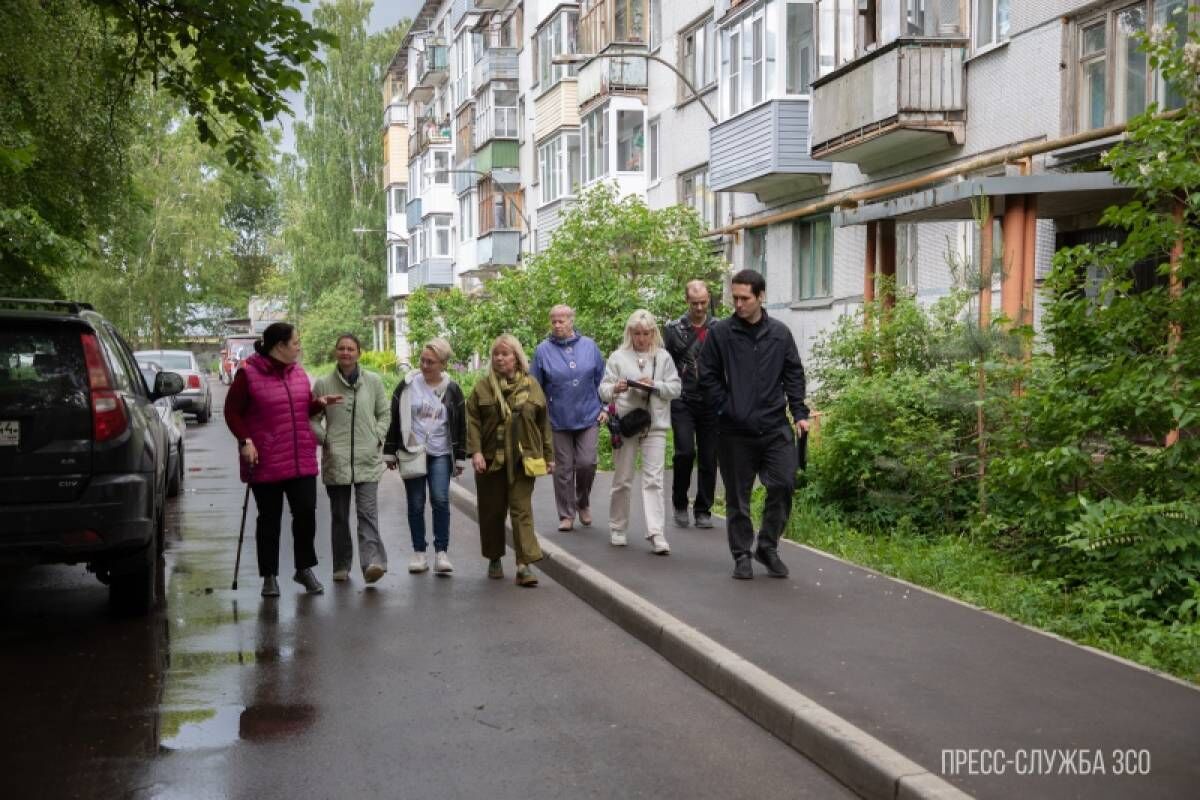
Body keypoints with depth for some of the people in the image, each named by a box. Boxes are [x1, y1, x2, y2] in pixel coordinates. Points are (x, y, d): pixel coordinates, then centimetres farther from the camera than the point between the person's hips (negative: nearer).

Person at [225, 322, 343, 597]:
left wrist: (319, 403, 1)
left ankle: (304, 569, 19)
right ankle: (269, 576, 17)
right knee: (269, 519, 5)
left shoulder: (298, 372, 10)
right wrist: (245, 440, -15)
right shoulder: (248, 373, -7)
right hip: (265, 462, -4)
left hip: (302, 460, 5)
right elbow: (232, 412, -3)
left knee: (306, 513, 1)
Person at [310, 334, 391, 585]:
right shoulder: (323, 384, 3)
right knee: (339, 516, 9)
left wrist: (378, 437, 0)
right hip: (335, 460, 1)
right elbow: (313, 418, 9)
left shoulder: (373, 381, 4)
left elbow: (384, 413, 13)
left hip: (368, 458, -1)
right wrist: (324, 438, -5)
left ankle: (372, 561, -21)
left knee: (368, 512, -12)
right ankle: (341, 566, 20)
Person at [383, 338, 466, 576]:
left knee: (440, 500, -12)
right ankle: (419, 553, 14)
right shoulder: (407, 385, 0)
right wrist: (390, 453, 4)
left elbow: (460, 426, 8)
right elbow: (394, 420, 5)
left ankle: (441, 552, -4)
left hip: (440, 454, 0)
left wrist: (460, 458, 6)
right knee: (415, 504, 4)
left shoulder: (452, 390, 3)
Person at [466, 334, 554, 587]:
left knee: (522, 510, -4)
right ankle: (494, 559, 26)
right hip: (491, 459, 0)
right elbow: (472, 420, -2)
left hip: (522, 460, 0)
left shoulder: (531, 386, 6)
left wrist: (548, 455, 8)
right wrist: (475, 451, -14)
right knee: (492, 511, 9)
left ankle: (524, 564, -6)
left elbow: (543, 423, 9)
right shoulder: (483, 386, 3)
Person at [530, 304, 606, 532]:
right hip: (559, 419, 0)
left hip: (588, 417, 1)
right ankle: (566, 515, 16)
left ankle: (583, 503, 22)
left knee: (587, 463, -5)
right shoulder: (543, 350, -1)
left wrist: (604, 408, 5)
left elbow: (601, 379, 11)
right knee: (563, 468, 4)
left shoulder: (589, 346, 4)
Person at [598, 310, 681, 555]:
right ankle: (617, 529, 23)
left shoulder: (663, 357, 6)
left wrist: (655, 385, -14)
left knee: (653, 479, -5)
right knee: (622, 480, 9)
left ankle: (656, 533, -9)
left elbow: (675, 388, 4)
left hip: (655, 425, 0)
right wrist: (615, 388, -21)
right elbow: (603, 390, 1)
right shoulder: (618, 357, 4)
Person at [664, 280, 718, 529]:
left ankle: (703, 510, 16)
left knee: (709, 458, 4)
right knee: (685, 451, -13)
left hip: (711, 403, 2)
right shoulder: (673, 329, 3)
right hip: (682, 402, -1)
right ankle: (680, 503, 8)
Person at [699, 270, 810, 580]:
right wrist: (727, 408, -8)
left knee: (783, 484, -6)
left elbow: (794, 375, 9)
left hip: (775, 427, 1)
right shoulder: (719, 333, -1)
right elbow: (708, 377, 1)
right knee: (738, 496, 6)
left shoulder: (780, 333, 6)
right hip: (735, 431, -1)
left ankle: (768, 546, 14)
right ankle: (741, 555, 19)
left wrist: (799, 413, 1)